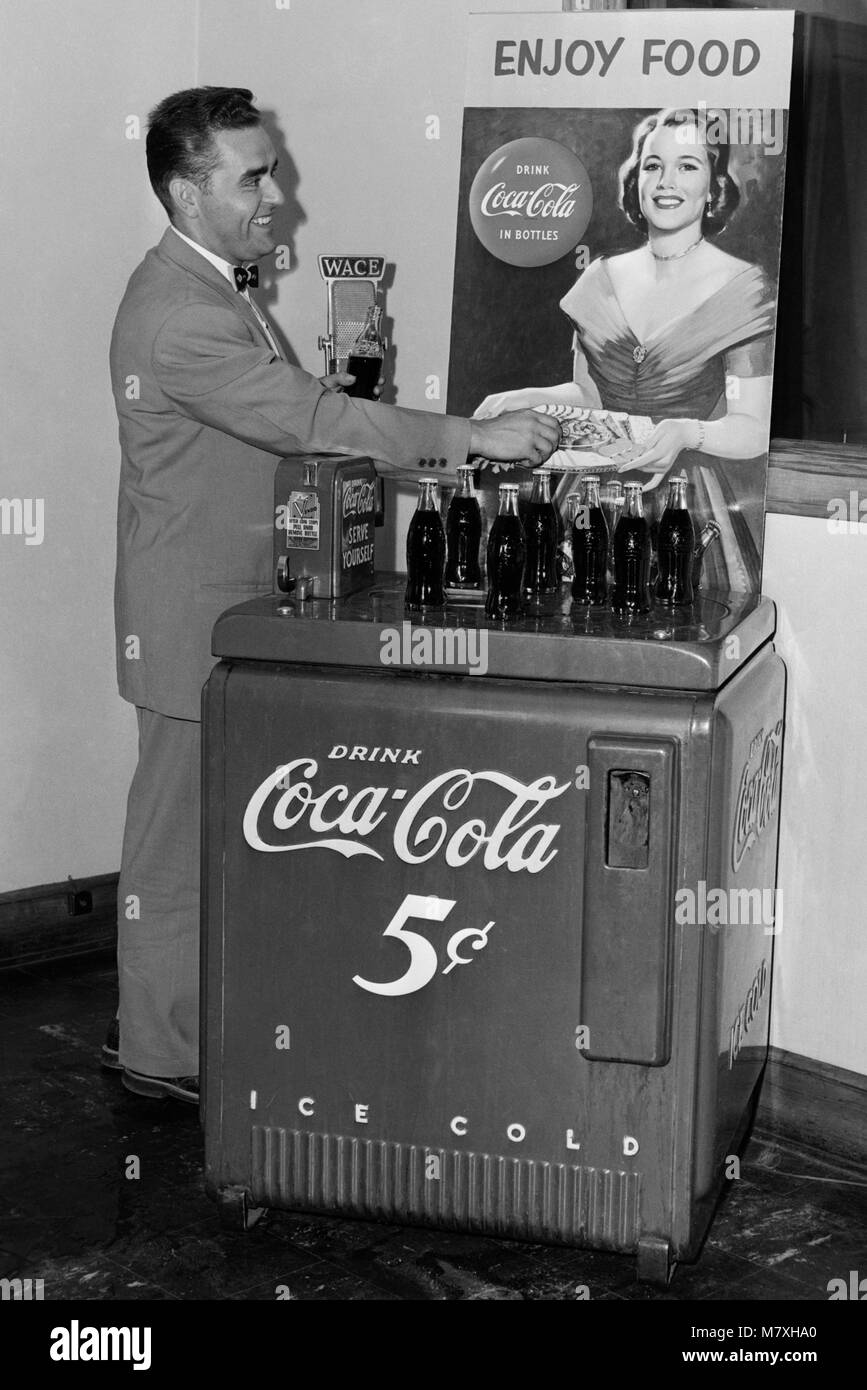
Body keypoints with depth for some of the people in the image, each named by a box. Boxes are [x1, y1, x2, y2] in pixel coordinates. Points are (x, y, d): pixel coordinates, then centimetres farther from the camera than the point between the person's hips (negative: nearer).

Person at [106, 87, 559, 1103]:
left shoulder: (213, 286, 13)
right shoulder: (178, 314, -23)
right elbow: (311, 419, -28)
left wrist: (317, 407, 5)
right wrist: (473, 438, -26)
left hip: (233, 603, 10)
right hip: (194, 613, -10)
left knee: (204, 823, 16)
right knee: (180, 834, 1)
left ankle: (174, 1021, 28)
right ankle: (159, 1050, 14)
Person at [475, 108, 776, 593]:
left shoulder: (743, 289, -5)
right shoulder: (603, 278, 9)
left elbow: (755, 429, -8)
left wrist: (688, 432, -26)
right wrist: (530, 399, 2)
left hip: (699, 502, -4)